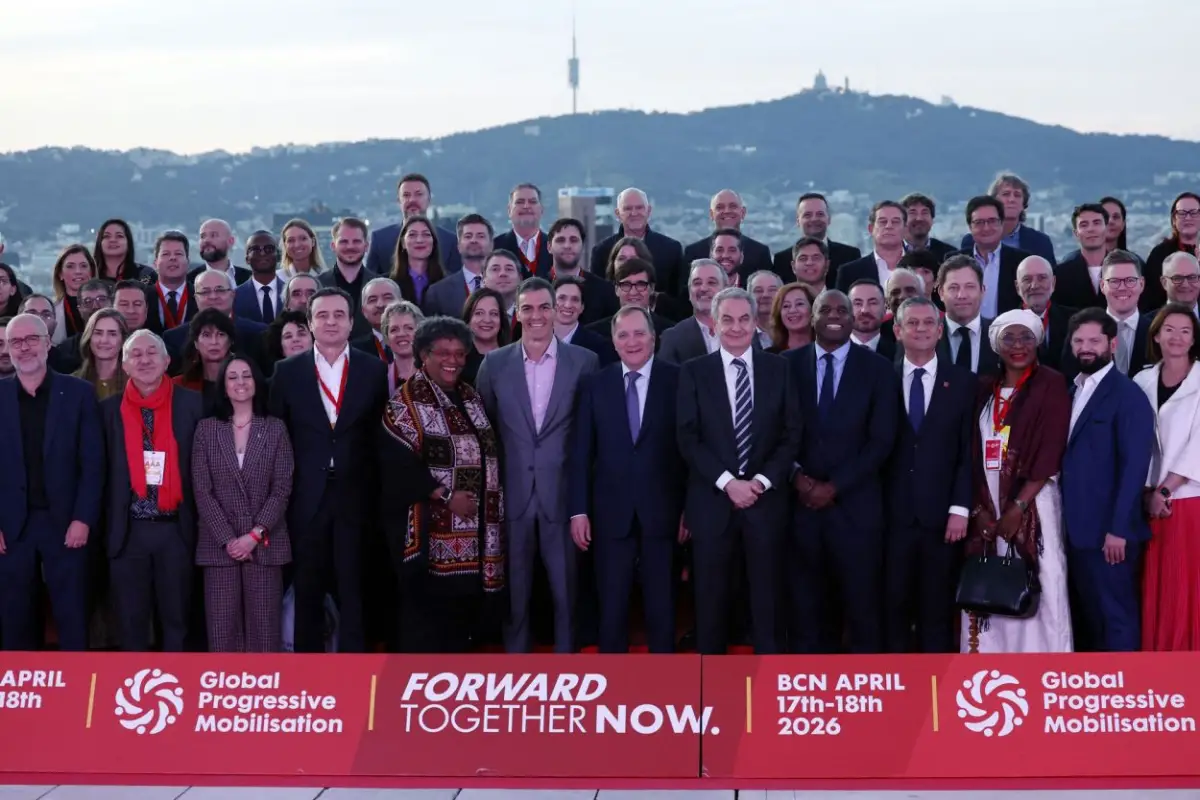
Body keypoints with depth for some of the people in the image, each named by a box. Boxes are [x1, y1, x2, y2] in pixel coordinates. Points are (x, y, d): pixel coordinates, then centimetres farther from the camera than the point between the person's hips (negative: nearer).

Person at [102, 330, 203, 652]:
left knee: (176, 618, 7)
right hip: (128, 530, 1)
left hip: (175, 529, -1)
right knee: (130, 620, 7)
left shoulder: (191, 404, 0)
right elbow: (101, 471, 5)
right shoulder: (110, 409, 4)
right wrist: (104, 523, -1)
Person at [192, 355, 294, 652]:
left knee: (263, 626, -1)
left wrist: (255, 534, -10)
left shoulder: (275, 429, 5)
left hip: (265, 544, 0)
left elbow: (282, 488, 1)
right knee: (223, 627, -1)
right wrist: (228, 538, -8)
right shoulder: (206, 429, 5)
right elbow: (202, 490, 1)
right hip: (219, 544, 0)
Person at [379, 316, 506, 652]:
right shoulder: (406, 401, -9)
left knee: (464, 602, 9)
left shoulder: (470, 397, 12)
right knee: (428, 606, -3)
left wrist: (490, 504, 5)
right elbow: (398, 463, -16)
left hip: (473, 526, 7)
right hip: (430, 527, -6)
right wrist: (446, 495, -19)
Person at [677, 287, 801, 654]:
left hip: (766, 500, 1)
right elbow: (687, 439, -3)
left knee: (766, 595, 5)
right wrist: (727, 482, -13)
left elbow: (791, 434, 3)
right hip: (712, 501, -1)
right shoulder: (693, 372, 2)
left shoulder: (778, 369, 5)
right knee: (711, 596, 5)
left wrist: (762, 481, -10)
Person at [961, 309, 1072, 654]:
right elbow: (973, 451, 9)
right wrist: (980, 507, -3)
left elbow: (1050, 453, -8)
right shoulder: (985, 388, 13)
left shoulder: (1051, 385, 0)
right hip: (987, 504, 4)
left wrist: (1018, 506, -14)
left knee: (1037, 590, -6)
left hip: (1032, 502, -4)